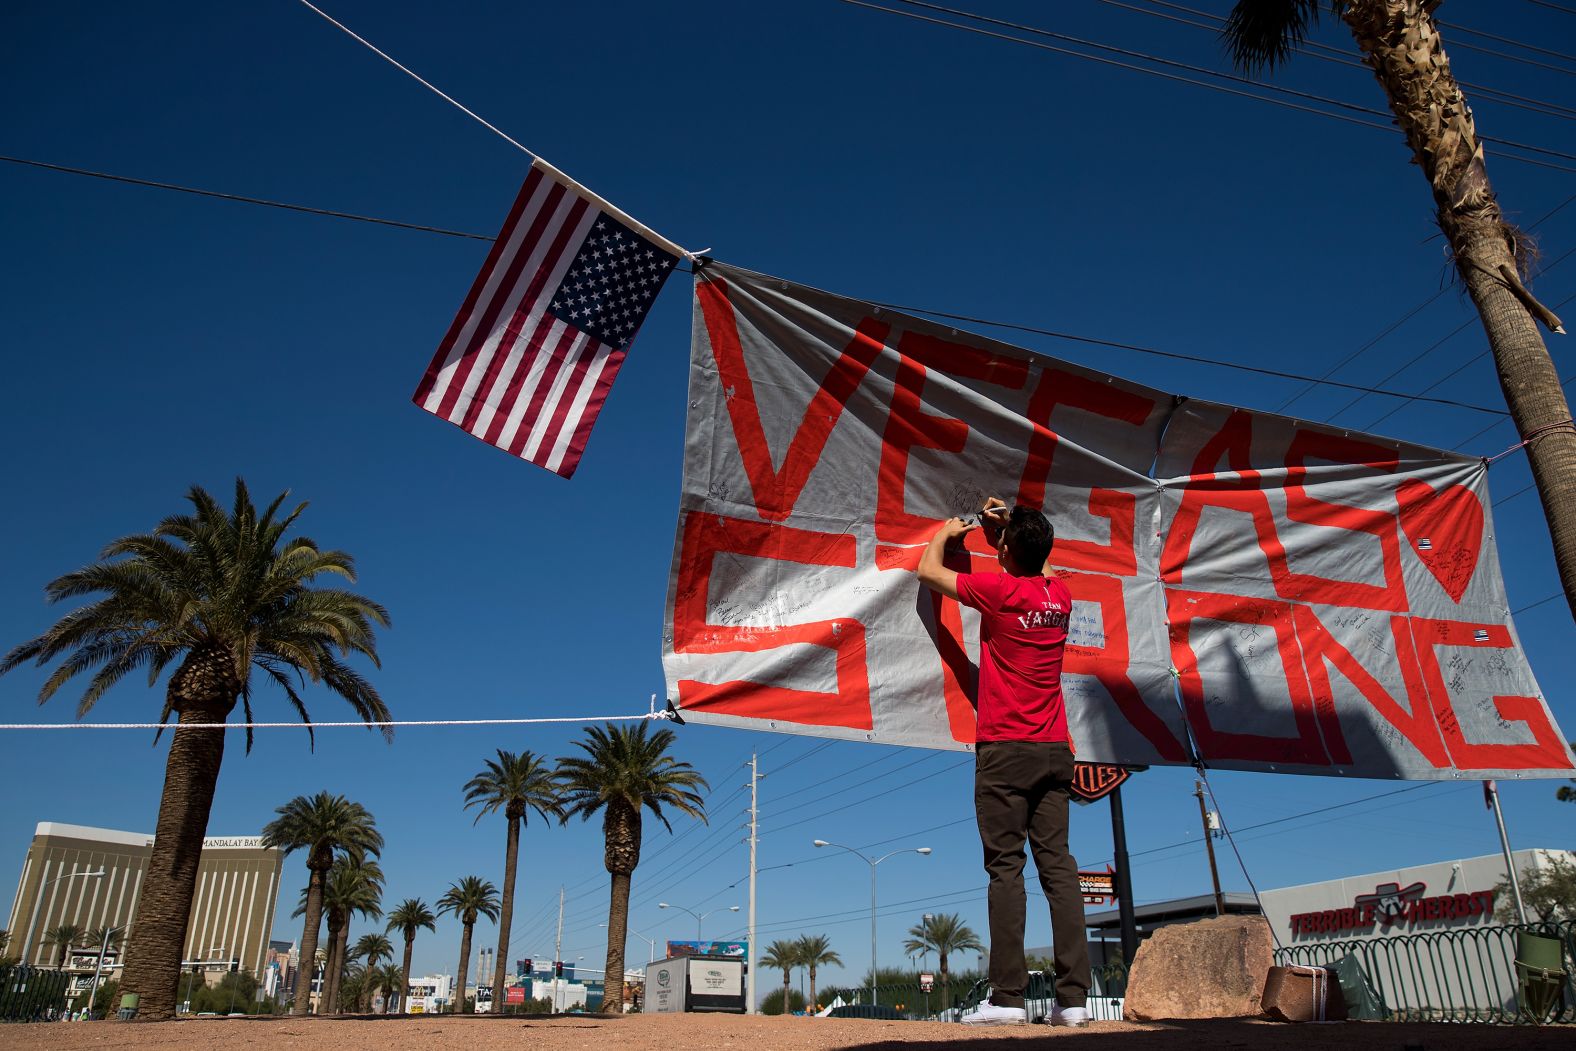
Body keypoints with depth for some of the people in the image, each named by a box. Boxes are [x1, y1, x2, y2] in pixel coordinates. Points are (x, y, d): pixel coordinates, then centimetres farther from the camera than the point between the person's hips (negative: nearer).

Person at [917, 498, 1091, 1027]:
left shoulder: (997, 591, -8)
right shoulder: (1061, 596, 7)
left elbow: (928, 571, 8)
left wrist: (946, 532, 25)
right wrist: (1008, 526, 34)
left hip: (1004, 750, -5)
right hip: (1055, 750, 5)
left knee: (1005, 868, -4)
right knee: (1058, 866, 4)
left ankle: (1008, 997, -5)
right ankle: (1074, 997, 4)